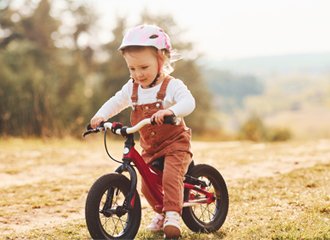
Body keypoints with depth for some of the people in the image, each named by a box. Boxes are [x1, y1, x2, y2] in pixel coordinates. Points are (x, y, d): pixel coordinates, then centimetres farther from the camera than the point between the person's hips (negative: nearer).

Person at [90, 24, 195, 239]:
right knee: (147, 185, 8)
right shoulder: (131, 88, 1)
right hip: (150, 148, 6)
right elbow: (116, 102, 10)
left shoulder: (172, 85, -18)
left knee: (171, 177, -27)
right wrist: (101, 116, -10)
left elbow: (188, 102, -34)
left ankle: (173, 214, -22)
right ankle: (161, 213, 31)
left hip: (175, 143, -6)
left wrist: (170, 111, -54)